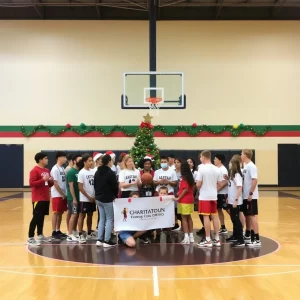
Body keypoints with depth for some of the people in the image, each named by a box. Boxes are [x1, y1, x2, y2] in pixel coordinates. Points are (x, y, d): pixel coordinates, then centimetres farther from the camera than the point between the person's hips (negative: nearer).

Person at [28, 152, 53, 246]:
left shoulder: (47, 171, 15)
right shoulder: (34, 170, -12)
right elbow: (32, 183, -20)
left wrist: (51, 181, 1)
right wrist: (43, 180, -24)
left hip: (46, 198, 8)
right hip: (38, 199, -8)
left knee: (42, 217, 15)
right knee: (36, 217, -8)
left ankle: (40, 235, 25)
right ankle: (30, 238, -4)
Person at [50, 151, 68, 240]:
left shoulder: (63, 168, 13)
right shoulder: (55, 169, -13)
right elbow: (55, 183, -16)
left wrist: (64, 194, 6)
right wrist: (62, 194, -13)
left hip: (63, 195, 8)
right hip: (57, 195, -8)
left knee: (60, 213, 11)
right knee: (56, 213, -3)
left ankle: (58, 231, 18)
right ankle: (54, 232, 3)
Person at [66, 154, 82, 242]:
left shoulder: (80, 171, 10)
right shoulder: (71, 172, -12)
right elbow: (71, 186, -16)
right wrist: (74, 198, -19)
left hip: (79, 196, 8)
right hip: (73, 197, -8)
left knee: (77, 214, 12)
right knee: (74, 214, -7)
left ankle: (74, 232, 23)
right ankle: (70, 235, -3)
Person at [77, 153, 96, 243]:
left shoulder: (93, 172, 6)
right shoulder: (81, 173, -12)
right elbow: (80, 187, -14)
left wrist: (95, 196, 0)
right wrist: (89, 197, -13)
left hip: (93, 198, 6)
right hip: (84, 199, -6)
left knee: (90, 216, 13)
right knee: (82, 216, 1)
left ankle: (89, 234, 24)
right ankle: (81, 235, 4)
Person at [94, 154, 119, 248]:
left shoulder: (97, 172, 11)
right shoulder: (110, 173, -15)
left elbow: (95, 185, 15)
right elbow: (115, 186, -13)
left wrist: (98, 194, 18)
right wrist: (115, 195, 5)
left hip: (99, 199, 8)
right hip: (108, 199, -8)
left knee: (102, 219, 13)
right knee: (109, 219, -1)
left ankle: (99, 239, 12)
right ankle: (107, 241, -3)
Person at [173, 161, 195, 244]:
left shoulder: (184, 177, -14)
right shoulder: (190, 177, 10)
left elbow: (186, 189, -21)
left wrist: (178, 198, -15)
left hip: (184, 200, -8)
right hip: (190, 199, 8)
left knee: (184, 218, -4)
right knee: (189, 217, 14)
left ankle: (186, 237, -5)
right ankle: (191, 236, 18)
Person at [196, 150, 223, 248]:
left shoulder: (202, 168, -13)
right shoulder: (217, 169, 5)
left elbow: (198, 184, -14)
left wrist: (199, 189, 7)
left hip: (204, 196, -6)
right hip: (214, 196, 6)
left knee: (206, 217, -1)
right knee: (214, 216, 11)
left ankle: (208, 240, 2)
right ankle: (217, 239, 15)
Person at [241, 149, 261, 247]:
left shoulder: (251, 166, -15)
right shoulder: (245, 166, 12)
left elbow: (254, 180, -23)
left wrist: (251, 194, -23)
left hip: (251, 197, -9)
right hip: (245, 196, 9)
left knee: (252, 216, -6)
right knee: (247, 215, 17)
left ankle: (257, 239, -2)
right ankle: (248, 236, 29)